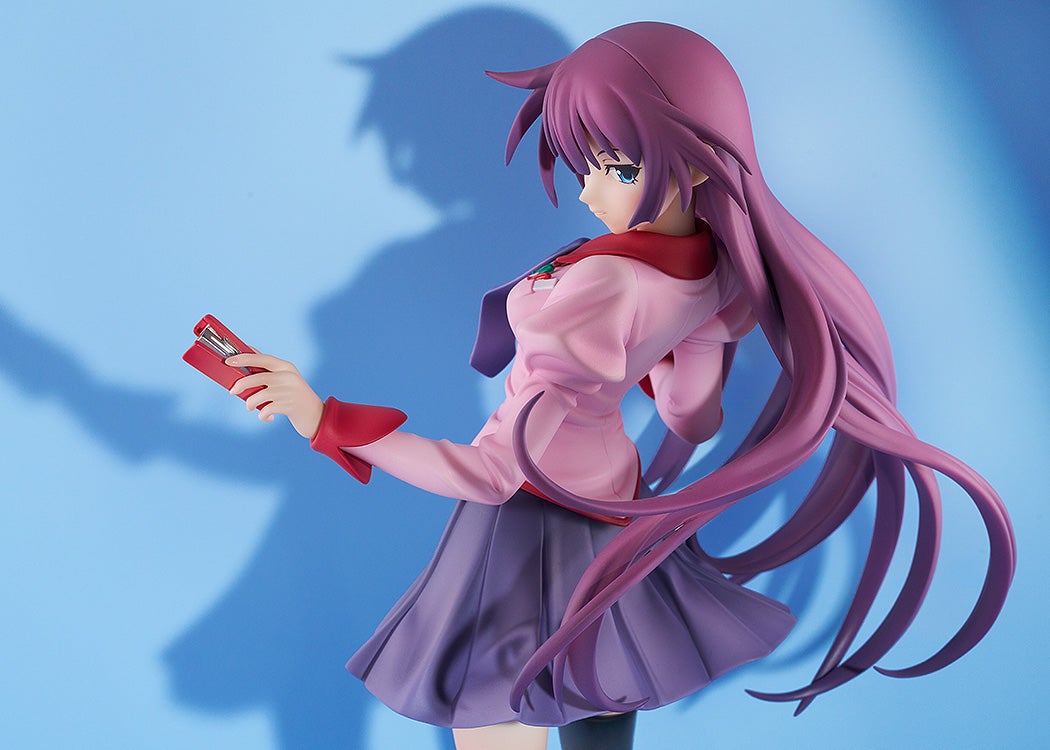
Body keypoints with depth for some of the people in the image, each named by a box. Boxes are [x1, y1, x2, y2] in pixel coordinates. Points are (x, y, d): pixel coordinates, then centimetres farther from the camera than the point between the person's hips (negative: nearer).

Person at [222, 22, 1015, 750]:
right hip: (616, 511, 8)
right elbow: (695, 421, 7)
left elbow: (493, 472, -31)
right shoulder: (721, 269, -9)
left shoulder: (601, 288, -32)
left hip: (534, 522, -8)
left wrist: (325, 418, -30)